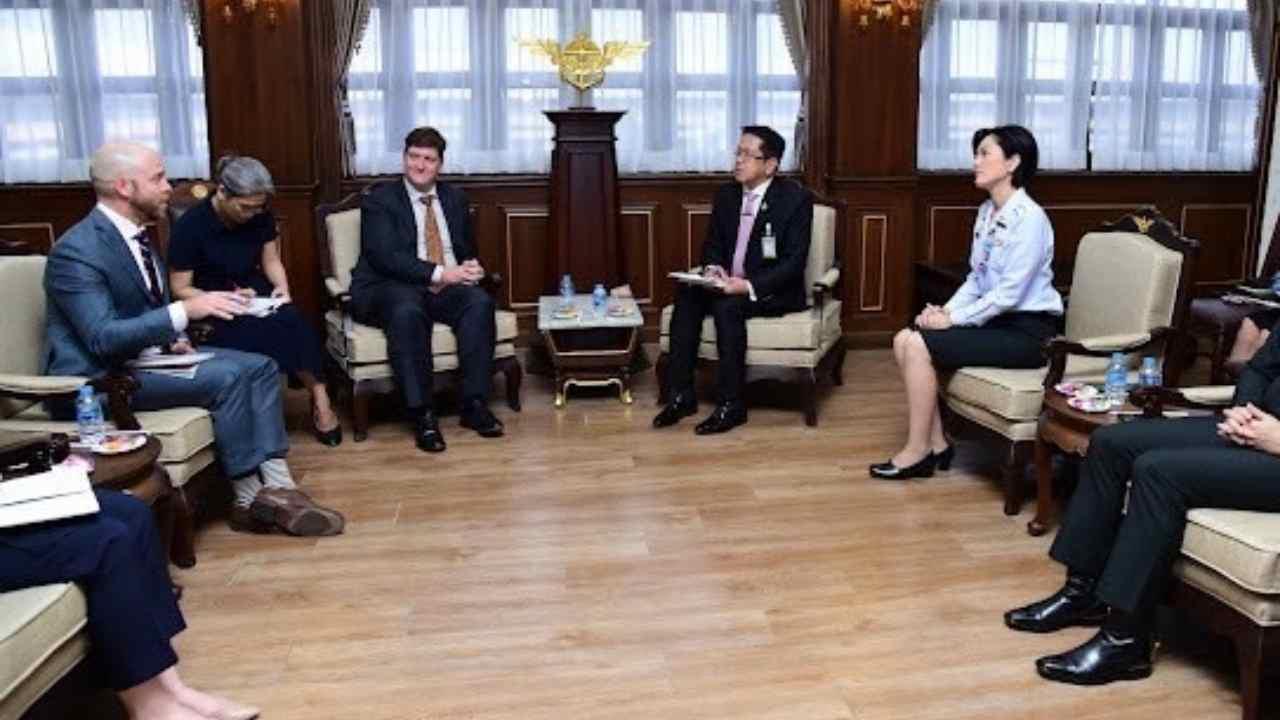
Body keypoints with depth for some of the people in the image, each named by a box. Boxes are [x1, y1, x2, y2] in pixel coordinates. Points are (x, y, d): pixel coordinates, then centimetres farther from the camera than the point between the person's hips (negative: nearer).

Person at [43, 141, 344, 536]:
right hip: (98, 378, -9)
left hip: (145, 353, 10)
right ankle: (250, 499, -12)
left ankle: (275, 487, -12)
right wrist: (184, 311, -32)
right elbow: (103, 340, -27)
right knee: (225, 378, -27)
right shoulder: (77, 250, -20)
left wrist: (172, 339, -1)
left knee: (261, 367, -4)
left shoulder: (133, 234, 9)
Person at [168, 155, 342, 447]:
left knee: (292, 322, -29)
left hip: (256, 295, 4)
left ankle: (320, 401, -20)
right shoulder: (191, 225, -14)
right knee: (267, 331, -32)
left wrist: (282, 287, -10)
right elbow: (180, 289, -8)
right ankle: (319, 400, -17)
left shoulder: (262, 217, -2)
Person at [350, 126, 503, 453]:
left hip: (446, 289, 4)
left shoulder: (455, 198, 18)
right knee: (407, 311, -38)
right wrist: (439, 273, -21)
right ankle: (421, 414, -31)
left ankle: (474, 404, -23)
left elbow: (468, 249, 22)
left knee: (480, 301, -28)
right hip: (390, 289, -4)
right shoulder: (379, 200, 2)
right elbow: (385, 256, -12)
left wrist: (470, 267, -4)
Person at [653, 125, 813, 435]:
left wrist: (749, 285, -28)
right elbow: (713, 244, 14)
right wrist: (712, 268, -11)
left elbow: (794, 262, -16)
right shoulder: (726, 194, 7)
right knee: (687, 297, -22)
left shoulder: (796, 198, -11)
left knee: (727, 306, -33)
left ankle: (731, 404, -23)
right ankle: (681, 394, -19)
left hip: (775, 291, -6)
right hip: (728, 284, 6)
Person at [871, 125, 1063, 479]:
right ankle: (936, 443, -1)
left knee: (918, 345, -20)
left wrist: (954, 320, -17)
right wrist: (945, 310, -3)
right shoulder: (987, 211, 10)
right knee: (904, 340, -8)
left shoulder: (1029, 218, -18)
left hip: (1025, 330, -8)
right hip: (995, 319, 8)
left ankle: (917, 451, -7)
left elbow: (1009, 293, -22)